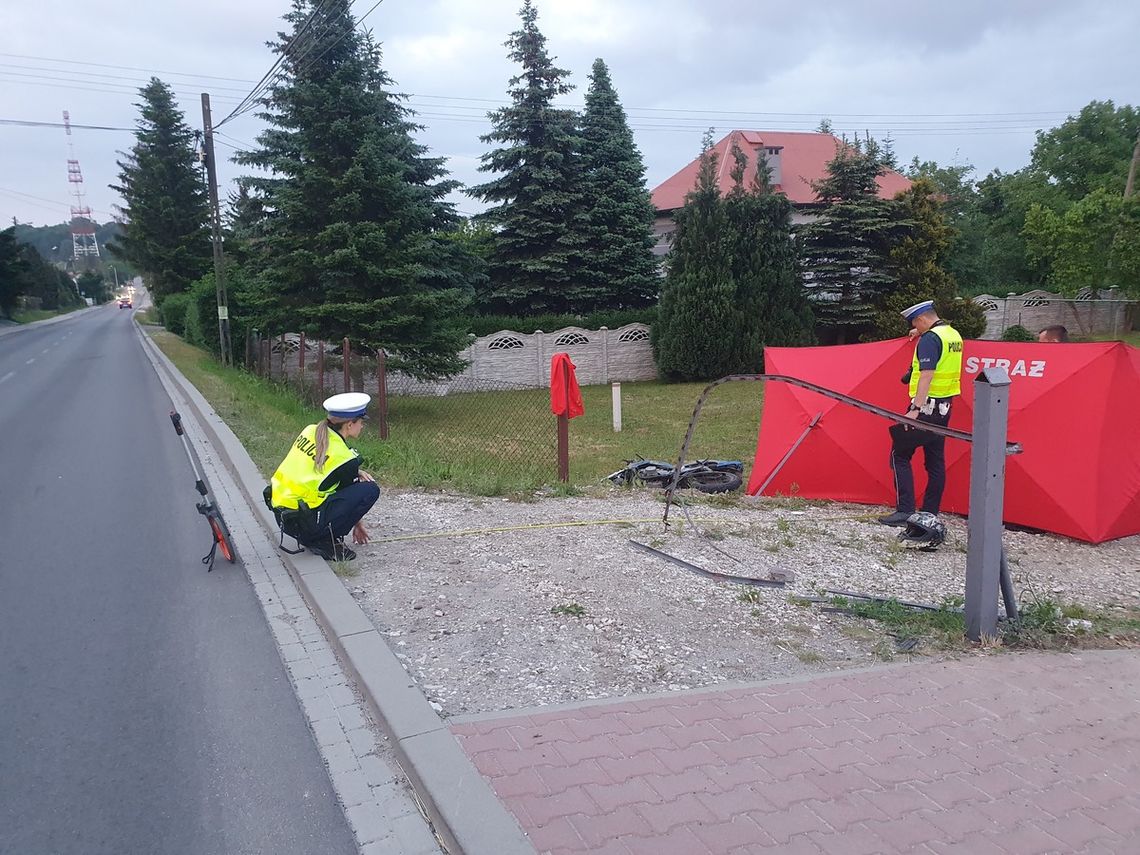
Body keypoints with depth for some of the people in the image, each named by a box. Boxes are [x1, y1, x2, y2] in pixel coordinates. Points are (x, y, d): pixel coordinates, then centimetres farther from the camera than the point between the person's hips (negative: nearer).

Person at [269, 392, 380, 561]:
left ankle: (311, 538, 15)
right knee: (370, 490, -8)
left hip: (280, 512, 8)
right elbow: (348, 496, 4)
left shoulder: (311, 430, 5)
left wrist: (355, 471, 11)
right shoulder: (344, 458, -13)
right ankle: (327, 539, -5)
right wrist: (357, 525, 22)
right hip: (304, 522, -8)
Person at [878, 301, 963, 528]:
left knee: (900, 454, -3)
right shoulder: (953, 335, 12)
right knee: (935, 460, 10)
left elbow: (927, 375, -24)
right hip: (944, 407, 9)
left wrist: (915, 409, -28)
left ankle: (905, 511, -8)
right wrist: (921, 333, 38)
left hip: (926, 407, -9)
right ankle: (930, 514, 14)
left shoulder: (929, 339, -15)